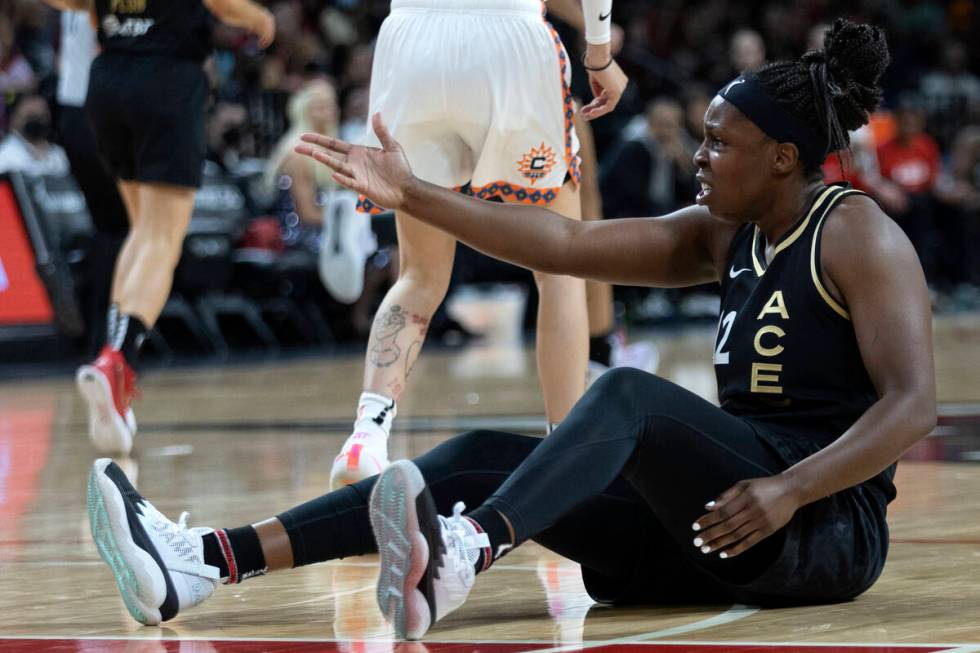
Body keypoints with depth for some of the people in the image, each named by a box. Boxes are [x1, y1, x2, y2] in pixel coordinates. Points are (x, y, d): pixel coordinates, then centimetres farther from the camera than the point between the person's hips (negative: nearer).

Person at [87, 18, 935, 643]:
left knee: (627, 396, -31)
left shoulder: (857, 235, -6)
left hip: (826, 523, -8)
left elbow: (913, 404, -17)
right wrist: (410, 195, 2)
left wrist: (788, 490, -29)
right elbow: (563, 242, 9)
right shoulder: (722, 236, 16)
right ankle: (203, 563, -20)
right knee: (481, 458, -7)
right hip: (716, 526, 8)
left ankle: (459, 556, -59)